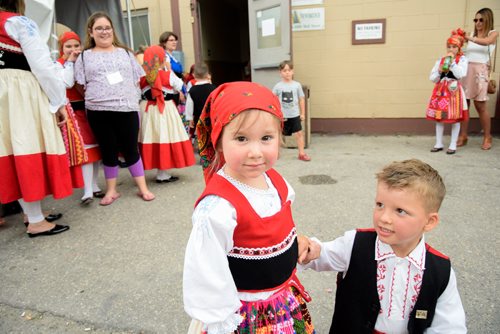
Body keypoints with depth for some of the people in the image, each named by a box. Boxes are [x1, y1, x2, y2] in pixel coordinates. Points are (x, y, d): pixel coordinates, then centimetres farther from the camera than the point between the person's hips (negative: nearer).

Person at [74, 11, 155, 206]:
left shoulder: (125, 52, 14)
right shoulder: (85, 56, 10)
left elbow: (137, 80, 13)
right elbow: (82, 85, 8)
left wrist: (132, 99, 4)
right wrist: (96, 98, -4)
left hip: (127, 109, 0)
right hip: (98, 111, 0)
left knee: (130, 149, 5)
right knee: (108, 151, 8)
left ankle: (142, 187, 15)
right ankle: (111, 190, 21)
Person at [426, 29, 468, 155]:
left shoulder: (462, 59, 2)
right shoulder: (440, 60, 11)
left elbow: (460, 74, -15)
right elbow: (432, 78, 9)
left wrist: (452, 62, -13)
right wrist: (439, 71, -9)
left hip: (454, 90, -3)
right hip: (440, 90, 4)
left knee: (455, 118, -1)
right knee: (438, 116, 4)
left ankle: (453, 145, 7)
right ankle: (439, 143, 14)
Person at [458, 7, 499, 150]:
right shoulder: (472, 35, 18)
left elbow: (486, 42, -16)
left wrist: (468, 37, -20)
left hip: (480, 71, -3)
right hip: (465, 70, 3)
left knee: (480, 106, -3)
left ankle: (487, 138, 10)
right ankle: (463, 136, 5)